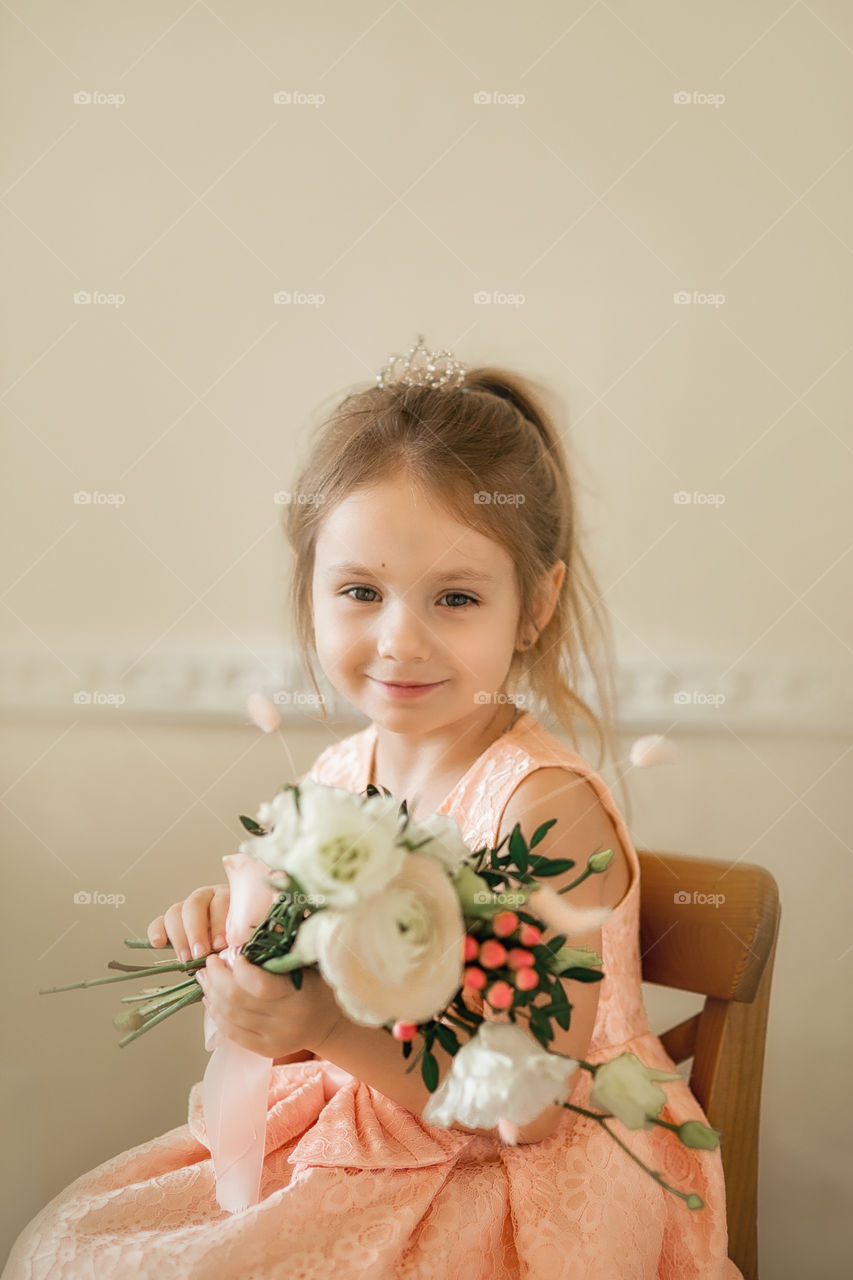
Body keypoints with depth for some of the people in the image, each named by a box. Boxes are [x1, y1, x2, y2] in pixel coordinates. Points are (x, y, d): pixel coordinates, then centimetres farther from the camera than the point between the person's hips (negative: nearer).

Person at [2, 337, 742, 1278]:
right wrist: (241, 933, -11)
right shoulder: (335, 777, -2)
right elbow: (308, 1037, 9)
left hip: (510, 1178, -6)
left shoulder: (546, 805, -21)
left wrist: (328, 1022, -32)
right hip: (340, 1132, 7)